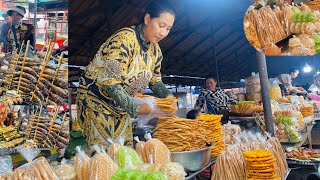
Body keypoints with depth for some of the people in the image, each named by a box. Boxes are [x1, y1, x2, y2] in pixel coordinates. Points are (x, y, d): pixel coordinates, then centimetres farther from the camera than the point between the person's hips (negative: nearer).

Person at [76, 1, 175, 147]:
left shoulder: (155, 49, 1)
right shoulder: (124, 40, -25)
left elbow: (155, 80, 10)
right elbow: (109, 82, -30)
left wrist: (167, 97, -7)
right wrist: (135, 108, -34)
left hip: (122, 106, 7)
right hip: (96, 100, -7)